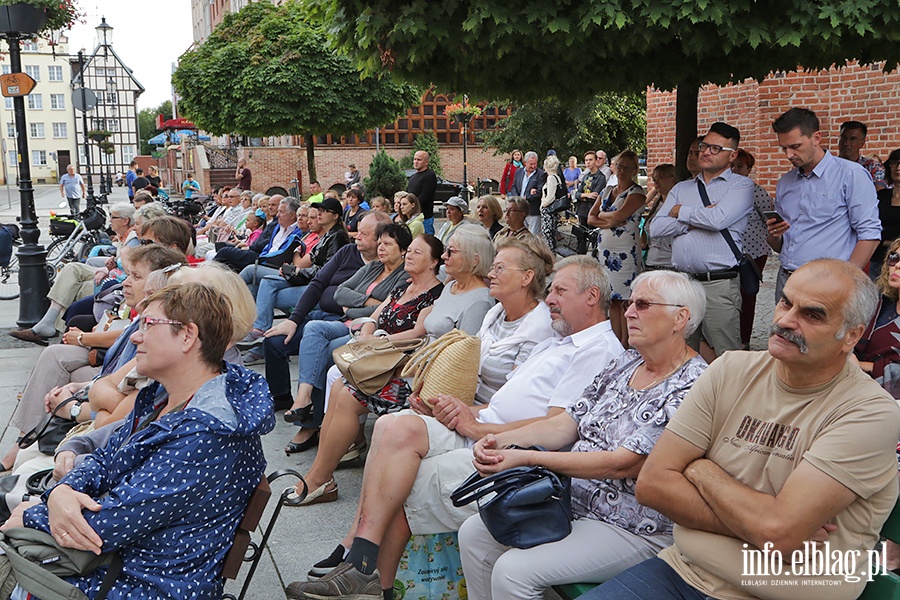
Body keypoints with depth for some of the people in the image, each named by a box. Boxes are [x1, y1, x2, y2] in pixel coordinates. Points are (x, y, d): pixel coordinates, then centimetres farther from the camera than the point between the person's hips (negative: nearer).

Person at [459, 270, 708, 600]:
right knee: (474, 533, 3)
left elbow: (622, 464, -25)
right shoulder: (625, 363, 9)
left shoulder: (693, 387, -19)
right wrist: (500, 441, -11)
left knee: (514, 570, -22)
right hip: (571, 499, 9)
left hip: (633, 531, -8)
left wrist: (527, 458, -27)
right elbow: (566, 424, 6)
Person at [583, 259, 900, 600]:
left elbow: (777, 531, -22)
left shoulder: (871, 412, -11)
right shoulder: (732, 370, 2)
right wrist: (757, 524, -14)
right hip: (685, 570, 3)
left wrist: (701, 470, -7)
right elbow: (652, 483, -5)